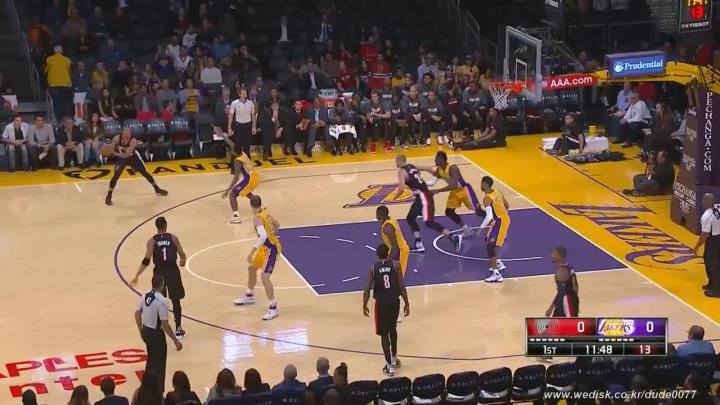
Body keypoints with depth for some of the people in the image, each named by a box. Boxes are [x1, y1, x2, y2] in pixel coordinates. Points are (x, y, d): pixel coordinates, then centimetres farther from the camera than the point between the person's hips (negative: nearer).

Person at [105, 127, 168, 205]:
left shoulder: (133, 141, -35)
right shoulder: (117, 138, -27)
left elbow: (126, 155, -41)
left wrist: (114, 153, -46)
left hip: (133, 157, 0)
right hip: (121, 158, 1)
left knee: (145, 173, 7)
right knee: (116, 175, -17)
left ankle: (157, 189, 27)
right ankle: (109, 196, -9)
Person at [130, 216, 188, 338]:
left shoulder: (152, 241, -5)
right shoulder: (173, 238, -3)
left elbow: (146, 260, -13)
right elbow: (182, 256, 0)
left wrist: (137, 276, -11)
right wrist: (183, 261, 24)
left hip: (159, 272, 0)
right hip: (172, 271, 0)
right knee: (176, 301, 12)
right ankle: (178, 329, 15)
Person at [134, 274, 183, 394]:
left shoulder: (144, 297, -2)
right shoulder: (161, 301, -24)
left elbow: (137, 314, 8)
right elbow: (165, 324, -24)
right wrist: (176, 340, -15)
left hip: (146, 332, 8)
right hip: (156, 334, -8)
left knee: (151, 360, 27)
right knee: (159, 365, 5)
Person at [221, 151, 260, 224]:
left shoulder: (237, 161, -19)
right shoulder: (243, 154, 5)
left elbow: (236, 178, -23)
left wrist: (227, 190, -22)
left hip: (249, 179, -9)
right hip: (255, 176, 9)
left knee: (232, 194, -6)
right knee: (246, 192, 37)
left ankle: (236, 217, -18)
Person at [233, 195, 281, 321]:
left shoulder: (257, 218, -24)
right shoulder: (265, 213, 4)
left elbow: (263, 236, -40)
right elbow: (277, 225, 20)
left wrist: (252, 252, -39)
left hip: (271, 249, -10)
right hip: (266, 247, 10)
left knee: (265, 276, -19)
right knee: (252, 268, 25)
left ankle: (273, 308, -16)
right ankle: (249, 296, 44)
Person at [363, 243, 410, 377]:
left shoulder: (373, 268, -6)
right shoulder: (395, 264, -5)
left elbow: (367, 289, -7)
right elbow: (402, 286, -7)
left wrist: (364, 306, 6)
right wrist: (407, 304, 2)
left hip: (381, 303, -2)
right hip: (394, 302, 2)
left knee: (384, 334, 5)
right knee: (393, 329, 24)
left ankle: (389, 366, 2)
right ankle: (394, 359, 38)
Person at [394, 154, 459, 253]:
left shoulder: (401, 171, -8)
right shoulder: (412, 167, 16)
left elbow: (401, 188, -16)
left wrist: (396, 196, 2)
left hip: (423, 197, -10)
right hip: (422, 197, 10)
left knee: (429, 223, -10)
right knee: (410, 219, 16)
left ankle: (453, 238, -12)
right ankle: (419, 246, 14)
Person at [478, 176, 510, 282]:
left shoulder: (487, 199, -21)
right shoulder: (498, 192, 5)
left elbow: (489, 216, -30)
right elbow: (507, 206, 16)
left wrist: (481, 228, -21)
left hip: (498, 223, -9)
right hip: (505, 219, 9)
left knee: (490, 247, -11)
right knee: (491, 242, 28)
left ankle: (496, 275, -18)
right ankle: (499, 263, 38)